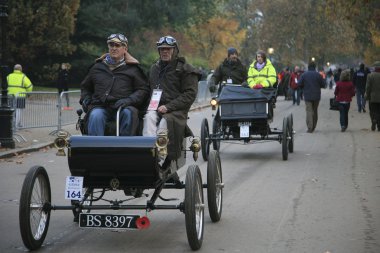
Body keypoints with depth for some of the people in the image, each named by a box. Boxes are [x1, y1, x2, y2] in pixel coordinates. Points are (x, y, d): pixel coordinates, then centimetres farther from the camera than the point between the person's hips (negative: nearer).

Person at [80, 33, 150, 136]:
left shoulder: (132, 68, 16)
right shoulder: (98, 67, 24)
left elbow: (143, 89, 9)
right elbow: (85, 86, 36)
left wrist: (129, 100, -9)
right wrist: (85, 99, 14)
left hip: (123, 107, -2)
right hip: (100, 107, 2)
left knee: (129, 113, -36)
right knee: (95, 116, -33)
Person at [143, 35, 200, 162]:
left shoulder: (185, 69, 6)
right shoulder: (154, 68, 25)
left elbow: (190, 94, -3)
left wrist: (168, 107, -13)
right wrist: (151, 104, 4)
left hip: (176, 110, -4)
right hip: (155, 107, 4)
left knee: (165, 122, -35)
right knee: (149, 118, -31)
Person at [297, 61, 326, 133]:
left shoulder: (304, 75, -4)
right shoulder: (318, 75, -3)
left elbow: (299, 84, -5)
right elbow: (323, 85, -1)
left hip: (307, 96, -1)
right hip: (316, 96, 1)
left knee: (309, 111, -3)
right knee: (315, 111, 13)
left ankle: (309, 128, -15)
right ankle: (313, 127, 19)